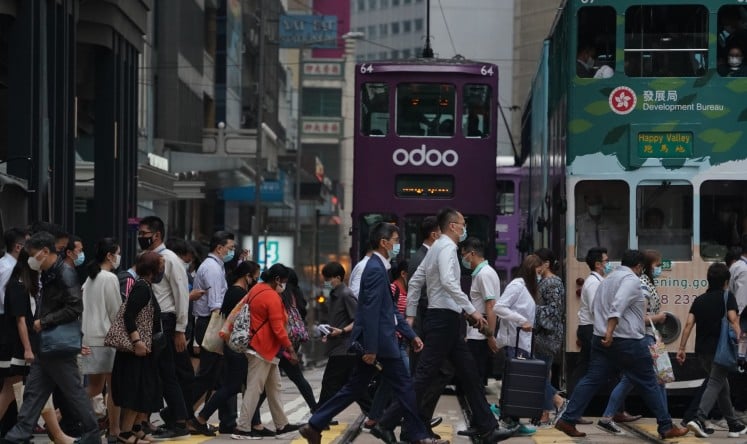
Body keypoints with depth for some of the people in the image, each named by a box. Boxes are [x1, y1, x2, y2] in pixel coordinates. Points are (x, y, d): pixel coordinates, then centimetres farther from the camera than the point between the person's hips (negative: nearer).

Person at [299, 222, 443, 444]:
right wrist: (371, 348, -23)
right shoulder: (376, 270, -16)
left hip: (376, 342, 10)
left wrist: (411, 335, 19)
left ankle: (315, 425, 13)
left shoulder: (378, 268, 16)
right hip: (380, 342, -10)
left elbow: (391, 310, 21)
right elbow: (371, 311, -21)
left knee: (355, 388, 12)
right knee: (404, 387, -1)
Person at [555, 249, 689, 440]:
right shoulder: (632, 280, -10)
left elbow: (595, 307, 22)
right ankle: (666, 427, 7)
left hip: (602, 340, 8)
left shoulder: (607, 279, 18)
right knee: (648, 384, 2)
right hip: (628, 342, -8)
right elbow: (617, 306, -24)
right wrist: (610, 332, -29)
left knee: (592, 380, 5)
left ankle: (567, 420, -4)